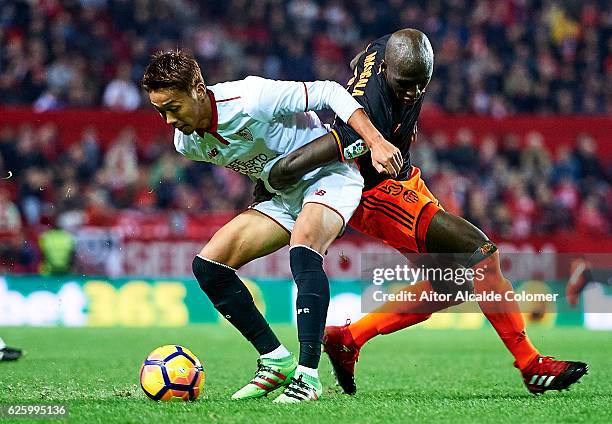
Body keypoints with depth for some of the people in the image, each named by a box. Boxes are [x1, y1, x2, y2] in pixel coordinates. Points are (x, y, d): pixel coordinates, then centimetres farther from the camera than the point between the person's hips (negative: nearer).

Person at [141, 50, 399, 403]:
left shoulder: (251, 98, -29)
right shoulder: (187, 143, -7)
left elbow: (329, 92, -23)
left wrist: (377, 142, -28)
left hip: (329, 176, -8)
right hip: (283, 197, 8)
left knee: (303, 249, -36)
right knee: (208, 265, -5)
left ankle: (309, 374, -33)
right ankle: (276, 361, 2)